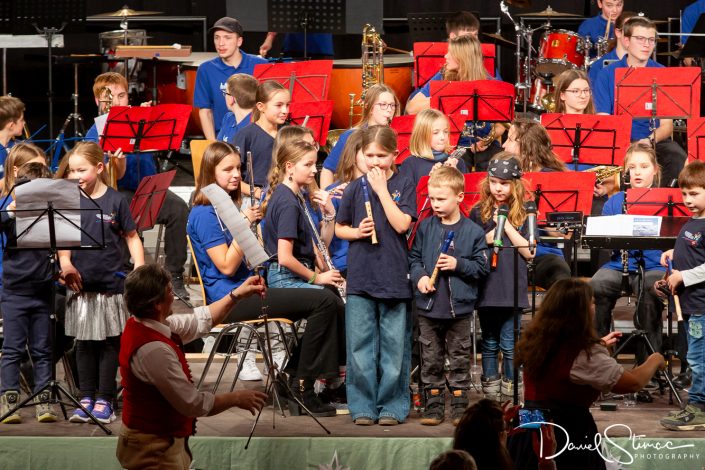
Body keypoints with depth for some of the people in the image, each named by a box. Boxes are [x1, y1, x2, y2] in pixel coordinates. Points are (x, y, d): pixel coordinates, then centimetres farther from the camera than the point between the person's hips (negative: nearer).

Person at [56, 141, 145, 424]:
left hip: (111, 283, -2)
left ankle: (104, 400, 9)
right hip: (80, 283, 2)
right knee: (84, 344, 7)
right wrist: (65, 263, -16)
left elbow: (131, 237, 3)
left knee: (110, 343, 3)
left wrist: (139, 267, -9)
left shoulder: (115, 201, -3)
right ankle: (87, 399, 14)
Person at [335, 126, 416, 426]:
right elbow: (339, 229, 13)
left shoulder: (403, 186, 1)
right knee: (360, 345, 2)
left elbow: (402, 224, -13)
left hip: (394, 276, -2)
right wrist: (357, 232, -7)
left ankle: (392, 406, 11)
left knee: (394, 345, 2)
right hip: (361, 276, 2)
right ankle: (363, 406, 9)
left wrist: (382, 189, -13)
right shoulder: (355, 188, 7)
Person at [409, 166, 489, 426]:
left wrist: (458, 265, -15)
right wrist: (420, 276, -8)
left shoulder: (473, 231, -4)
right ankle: (434, 406, 13)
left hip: (460, 306, -2)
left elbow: (482, 266, -2)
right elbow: (414, 258, 9)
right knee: (431, 358, 7)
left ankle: (459, 405, 12)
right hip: (429, 306, 2)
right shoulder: (425, 227, 3)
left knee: (459, 358, 5)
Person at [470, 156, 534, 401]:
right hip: (486, 287, 2)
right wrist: (486, 240, -11)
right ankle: (490, 389, 15)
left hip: (512, 288, -2)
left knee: (509, 344, -1)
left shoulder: (523, 215, 2)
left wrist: (507, 226, -10)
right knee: (489, 343, 9)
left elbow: (529, 252, -6)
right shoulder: (478, 213, 7)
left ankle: (511, 389, 8)